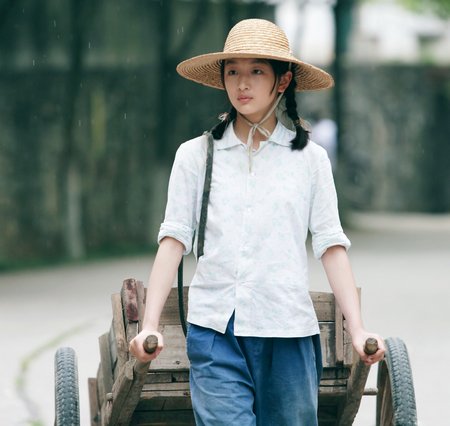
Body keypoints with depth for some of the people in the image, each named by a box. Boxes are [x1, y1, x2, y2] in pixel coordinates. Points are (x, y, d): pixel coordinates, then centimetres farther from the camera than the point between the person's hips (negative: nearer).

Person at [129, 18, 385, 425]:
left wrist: (358, 330, -4)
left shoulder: (309, 157, 8)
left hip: (288, 330, 1)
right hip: (214, 330, -1)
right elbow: (173, 240, 3)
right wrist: (150, 324, -7)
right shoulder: (195, 155, 7)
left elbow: (331, 246, 4)